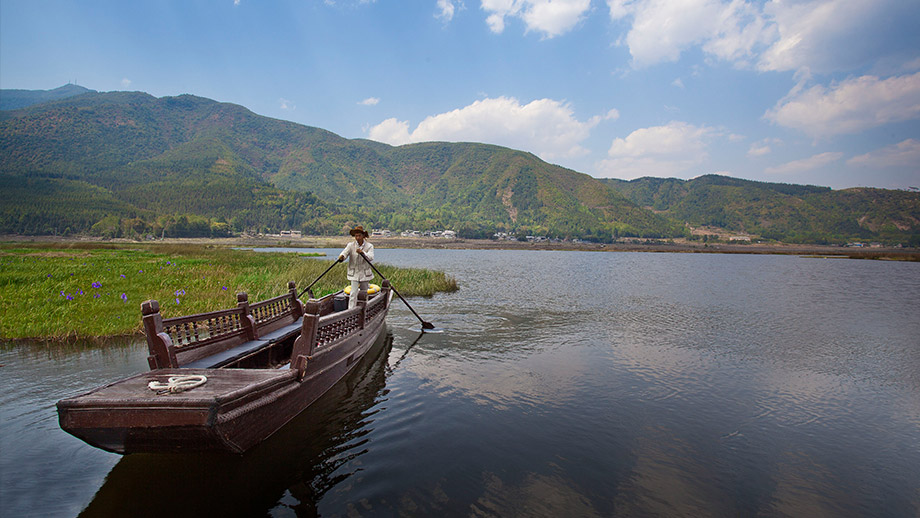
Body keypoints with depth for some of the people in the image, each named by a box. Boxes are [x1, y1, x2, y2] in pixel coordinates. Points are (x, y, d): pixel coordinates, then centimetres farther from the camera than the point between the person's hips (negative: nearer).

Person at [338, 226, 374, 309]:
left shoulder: (369, 246, -4)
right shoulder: (351, 245, -2)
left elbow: (371, 257, -21)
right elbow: (345, 253, -17)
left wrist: (362, 252, -40)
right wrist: (341, 257, -41)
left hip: (365, 273, 1)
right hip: (354, 273, -1)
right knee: (353, 293, -11)